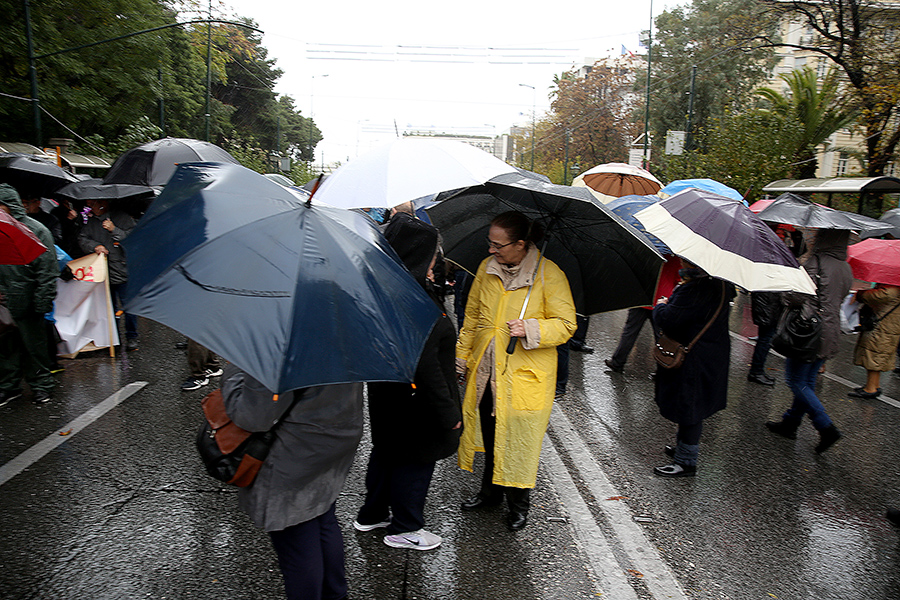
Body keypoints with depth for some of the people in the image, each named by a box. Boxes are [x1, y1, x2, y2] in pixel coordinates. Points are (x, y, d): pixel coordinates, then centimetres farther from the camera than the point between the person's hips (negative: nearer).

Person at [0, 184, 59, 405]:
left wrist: (43, 304, -13)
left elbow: (47, 272, -9)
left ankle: (41, 385, 21)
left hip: (26, 303, -5)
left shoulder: (36, 231, -8)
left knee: (34, 345, 6)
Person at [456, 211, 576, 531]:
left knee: (518, 441, 5)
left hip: (525, 376, -5)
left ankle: (518, 504, 28)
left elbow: (566, 324, -8)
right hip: (485, 372, 5)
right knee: (489, 434, 17)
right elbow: (472, 318, 14)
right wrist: (462, 358, 14)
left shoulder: (550, 274, -12)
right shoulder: (486, 268, 4)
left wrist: (530, 330, -24)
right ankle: (490, 491, 39)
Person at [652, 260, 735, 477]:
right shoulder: (721, 284, 4)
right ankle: (683, 448, 39)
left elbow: (666, 320, -27)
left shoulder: (694, 289, -28)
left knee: (688, 408, 2)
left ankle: (686, 462, 15)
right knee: (693, 407, 23)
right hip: (713, 357, 10)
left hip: (693, 360, -10)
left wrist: (661, 305, -5)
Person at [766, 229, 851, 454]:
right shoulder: (846, 269, 8)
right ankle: (790, 423, 27)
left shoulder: (815, 263, -18)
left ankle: (826, 427, -3)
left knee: (796, 381, 1)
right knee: (807, 381, 16)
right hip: (830, 334, 8)